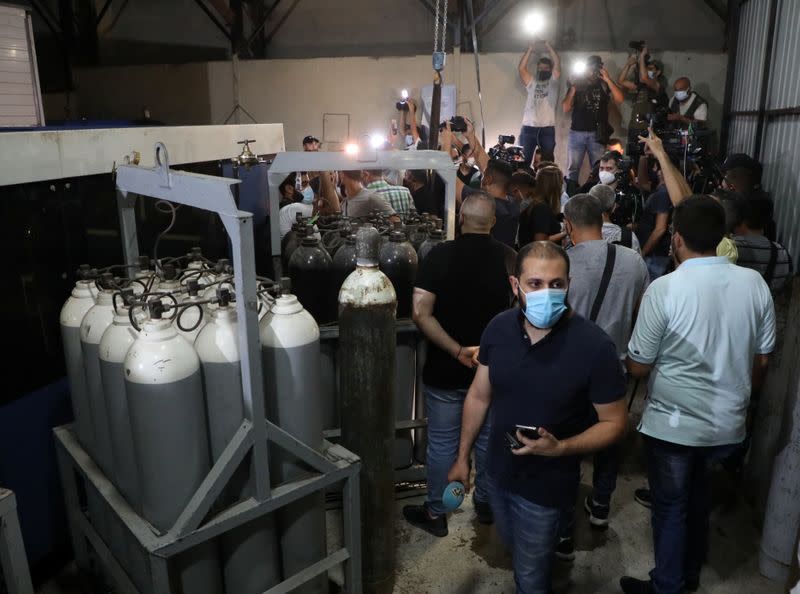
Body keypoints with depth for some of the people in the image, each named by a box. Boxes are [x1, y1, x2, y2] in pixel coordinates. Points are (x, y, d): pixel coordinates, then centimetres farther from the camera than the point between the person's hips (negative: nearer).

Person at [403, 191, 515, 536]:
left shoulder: (439, 255, -13)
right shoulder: (508, 258, -7)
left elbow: (421, 314, -20)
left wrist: (457, 350, -21)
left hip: (445, 370, -2)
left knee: (442, 443, 12)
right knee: (488, 438, 20)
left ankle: (435, 513, 27)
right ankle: (485, 503, 38)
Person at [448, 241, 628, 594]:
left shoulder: (594, 346, -26)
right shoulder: (498, 329, -12)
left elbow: (614, 423, -15)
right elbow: (479, 396, 1)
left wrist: (560, 448, -30)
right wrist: (463, 457, 6)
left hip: (546, 485, -5)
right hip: (497, 471, 5)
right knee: (514, 550, 31)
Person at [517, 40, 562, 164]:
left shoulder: (553, 82, 12)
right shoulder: (531, 82, 16)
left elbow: (557, 64, -1)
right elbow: (521, 68, 4)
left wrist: (549, 46, 1)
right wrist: (530, 49, 1)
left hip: (547, 128, -1)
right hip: (528, 127, 1)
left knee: (547, 162, 4)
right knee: (523, 159, 0)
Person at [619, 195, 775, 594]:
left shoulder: (664, 289, -22)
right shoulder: (754, 283, -7)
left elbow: (637, 367, -15)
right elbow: (762, 360, 4)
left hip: (674, 425, -5)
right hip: (729, 424, 6)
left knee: (670, 506, 14)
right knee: (696, 494, 27)